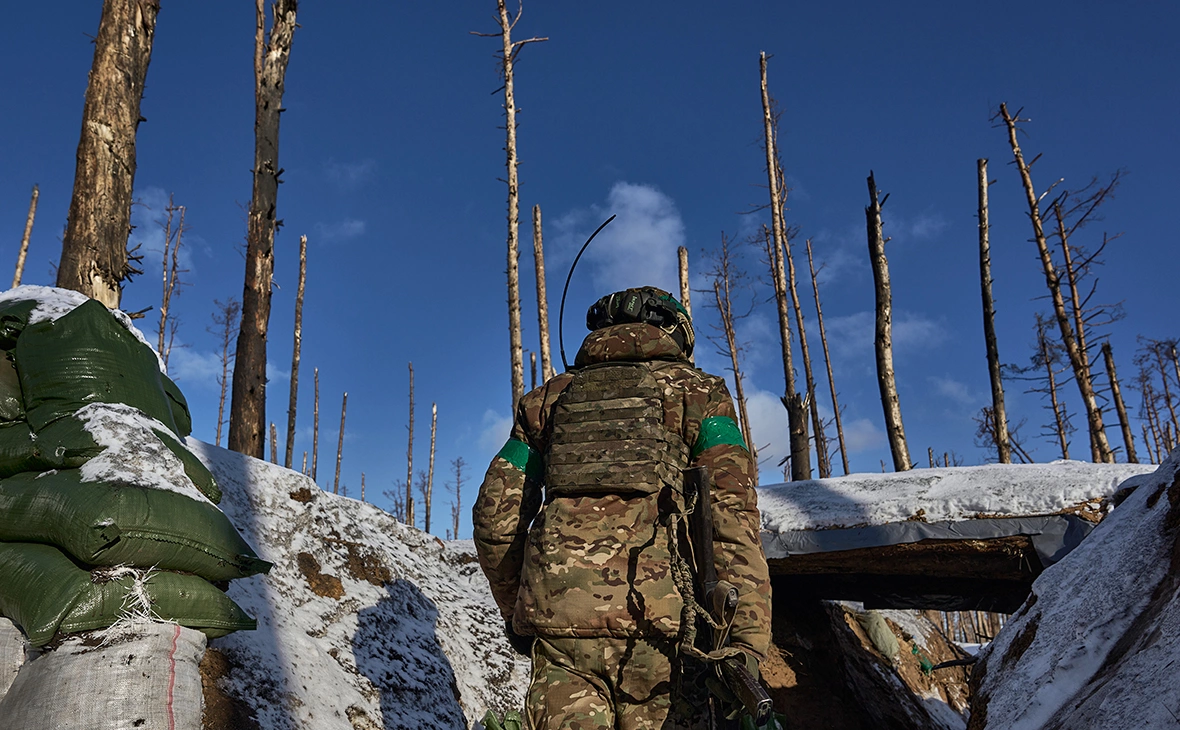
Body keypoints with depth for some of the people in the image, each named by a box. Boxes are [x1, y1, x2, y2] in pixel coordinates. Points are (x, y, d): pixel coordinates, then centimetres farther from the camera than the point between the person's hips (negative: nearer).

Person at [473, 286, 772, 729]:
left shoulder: (552, 398, 21)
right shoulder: (697, 393, 13)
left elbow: (496, 514, 15)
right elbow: (732, 512, -2)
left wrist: (513, 609, 27)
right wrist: (746, 641, -8)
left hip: (560, 612, 2)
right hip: (662, 614, -2)